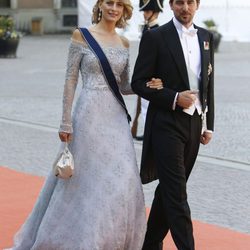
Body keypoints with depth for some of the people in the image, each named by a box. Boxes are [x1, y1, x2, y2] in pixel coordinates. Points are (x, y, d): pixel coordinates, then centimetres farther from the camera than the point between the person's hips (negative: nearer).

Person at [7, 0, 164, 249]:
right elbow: (70, 80, -6)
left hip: (116, 115, 5)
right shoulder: (81, 36, -4)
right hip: (90, 114, -5)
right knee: (88, 178, -2)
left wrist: (147, 86, -3)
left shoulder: (124, 43, 11)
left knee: (120, 181, 3)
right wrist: (66, 122, -11)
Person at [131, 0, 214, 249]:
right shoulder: (155, 37, -7)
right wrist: (174, 98, -18)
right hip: (167, 124, -6)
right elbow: (139, 83, -8)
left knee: (169, 188, 14)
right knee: (177, 193, -8)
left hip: (194, 124, 6)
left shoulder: (205, 37, 10)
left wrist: (208, 124, 12)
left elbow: (209, 83, 14)